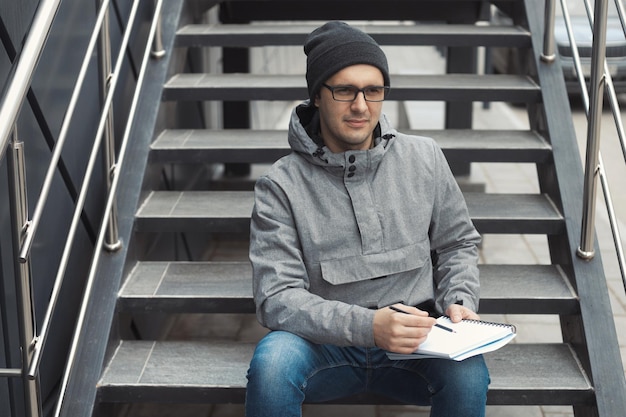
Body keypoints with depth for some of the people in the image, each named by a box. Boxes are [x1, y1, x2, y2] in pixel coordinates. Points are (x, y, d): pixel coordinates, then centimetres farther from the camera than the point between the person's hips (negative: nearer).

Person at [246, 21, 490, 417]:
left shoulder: (425, 158, 4)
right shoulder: (282, 185, -7)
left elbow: (458, 243, 16)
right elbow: (276, 299, -14)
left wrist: (459, 302, -4)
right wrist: (368, 325, -28)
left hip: (412, 341, 2)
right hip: (326, 347, -2)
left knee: (468, 371, -30)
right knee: (273, 361, -34)